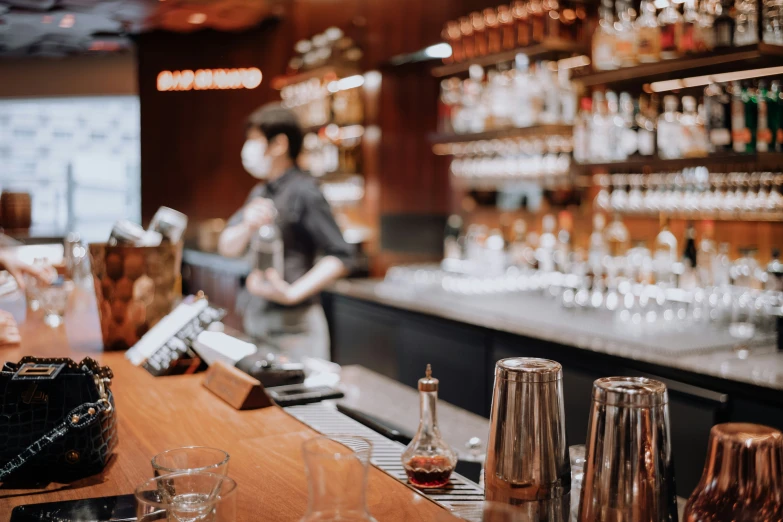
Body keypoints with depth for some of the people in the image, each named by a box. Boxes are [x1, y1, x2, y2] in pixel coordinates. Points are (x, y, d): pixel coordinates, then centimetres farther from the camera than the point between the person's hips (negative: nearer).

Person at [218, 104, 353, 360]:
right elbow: (227, 247, 9)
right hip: (256, 324, 8)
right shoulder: (260, 193, 14)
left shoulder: (302, 191, -11)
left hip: (293, 328, -8)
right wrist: (248, 227, -12)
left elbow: (341, 257, -16)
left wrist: (292, 293, -24)